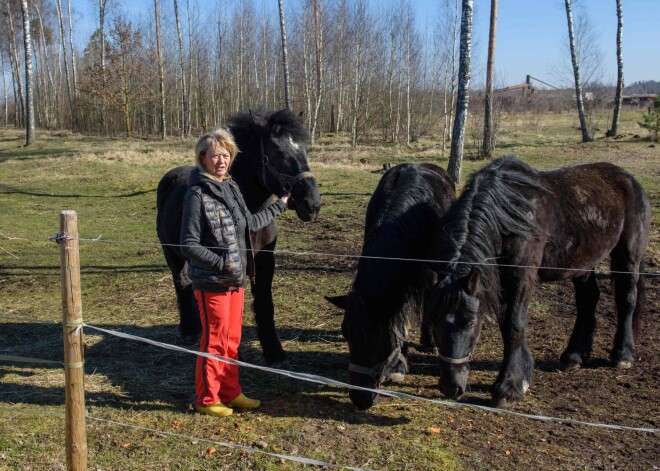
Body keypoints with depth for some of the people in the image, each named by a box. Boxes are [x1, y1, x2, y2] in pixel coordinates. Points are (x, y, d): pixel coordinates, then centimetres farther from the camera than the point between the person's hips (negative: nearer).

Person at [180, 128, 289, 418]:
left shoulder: (231, 188, 7)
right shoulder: (197, 195, -16)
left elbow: (250, 223, 22)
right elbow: (189, 246, -17)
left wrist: (278, 207, 29)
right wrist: (222, 264, -22)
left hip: (236, 280, 7)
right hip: (211, 283, -7)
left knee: (233, 339, 17)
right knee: (214, 340, 4)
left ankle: (230, 392, 31)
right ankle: (207, 399, 21)